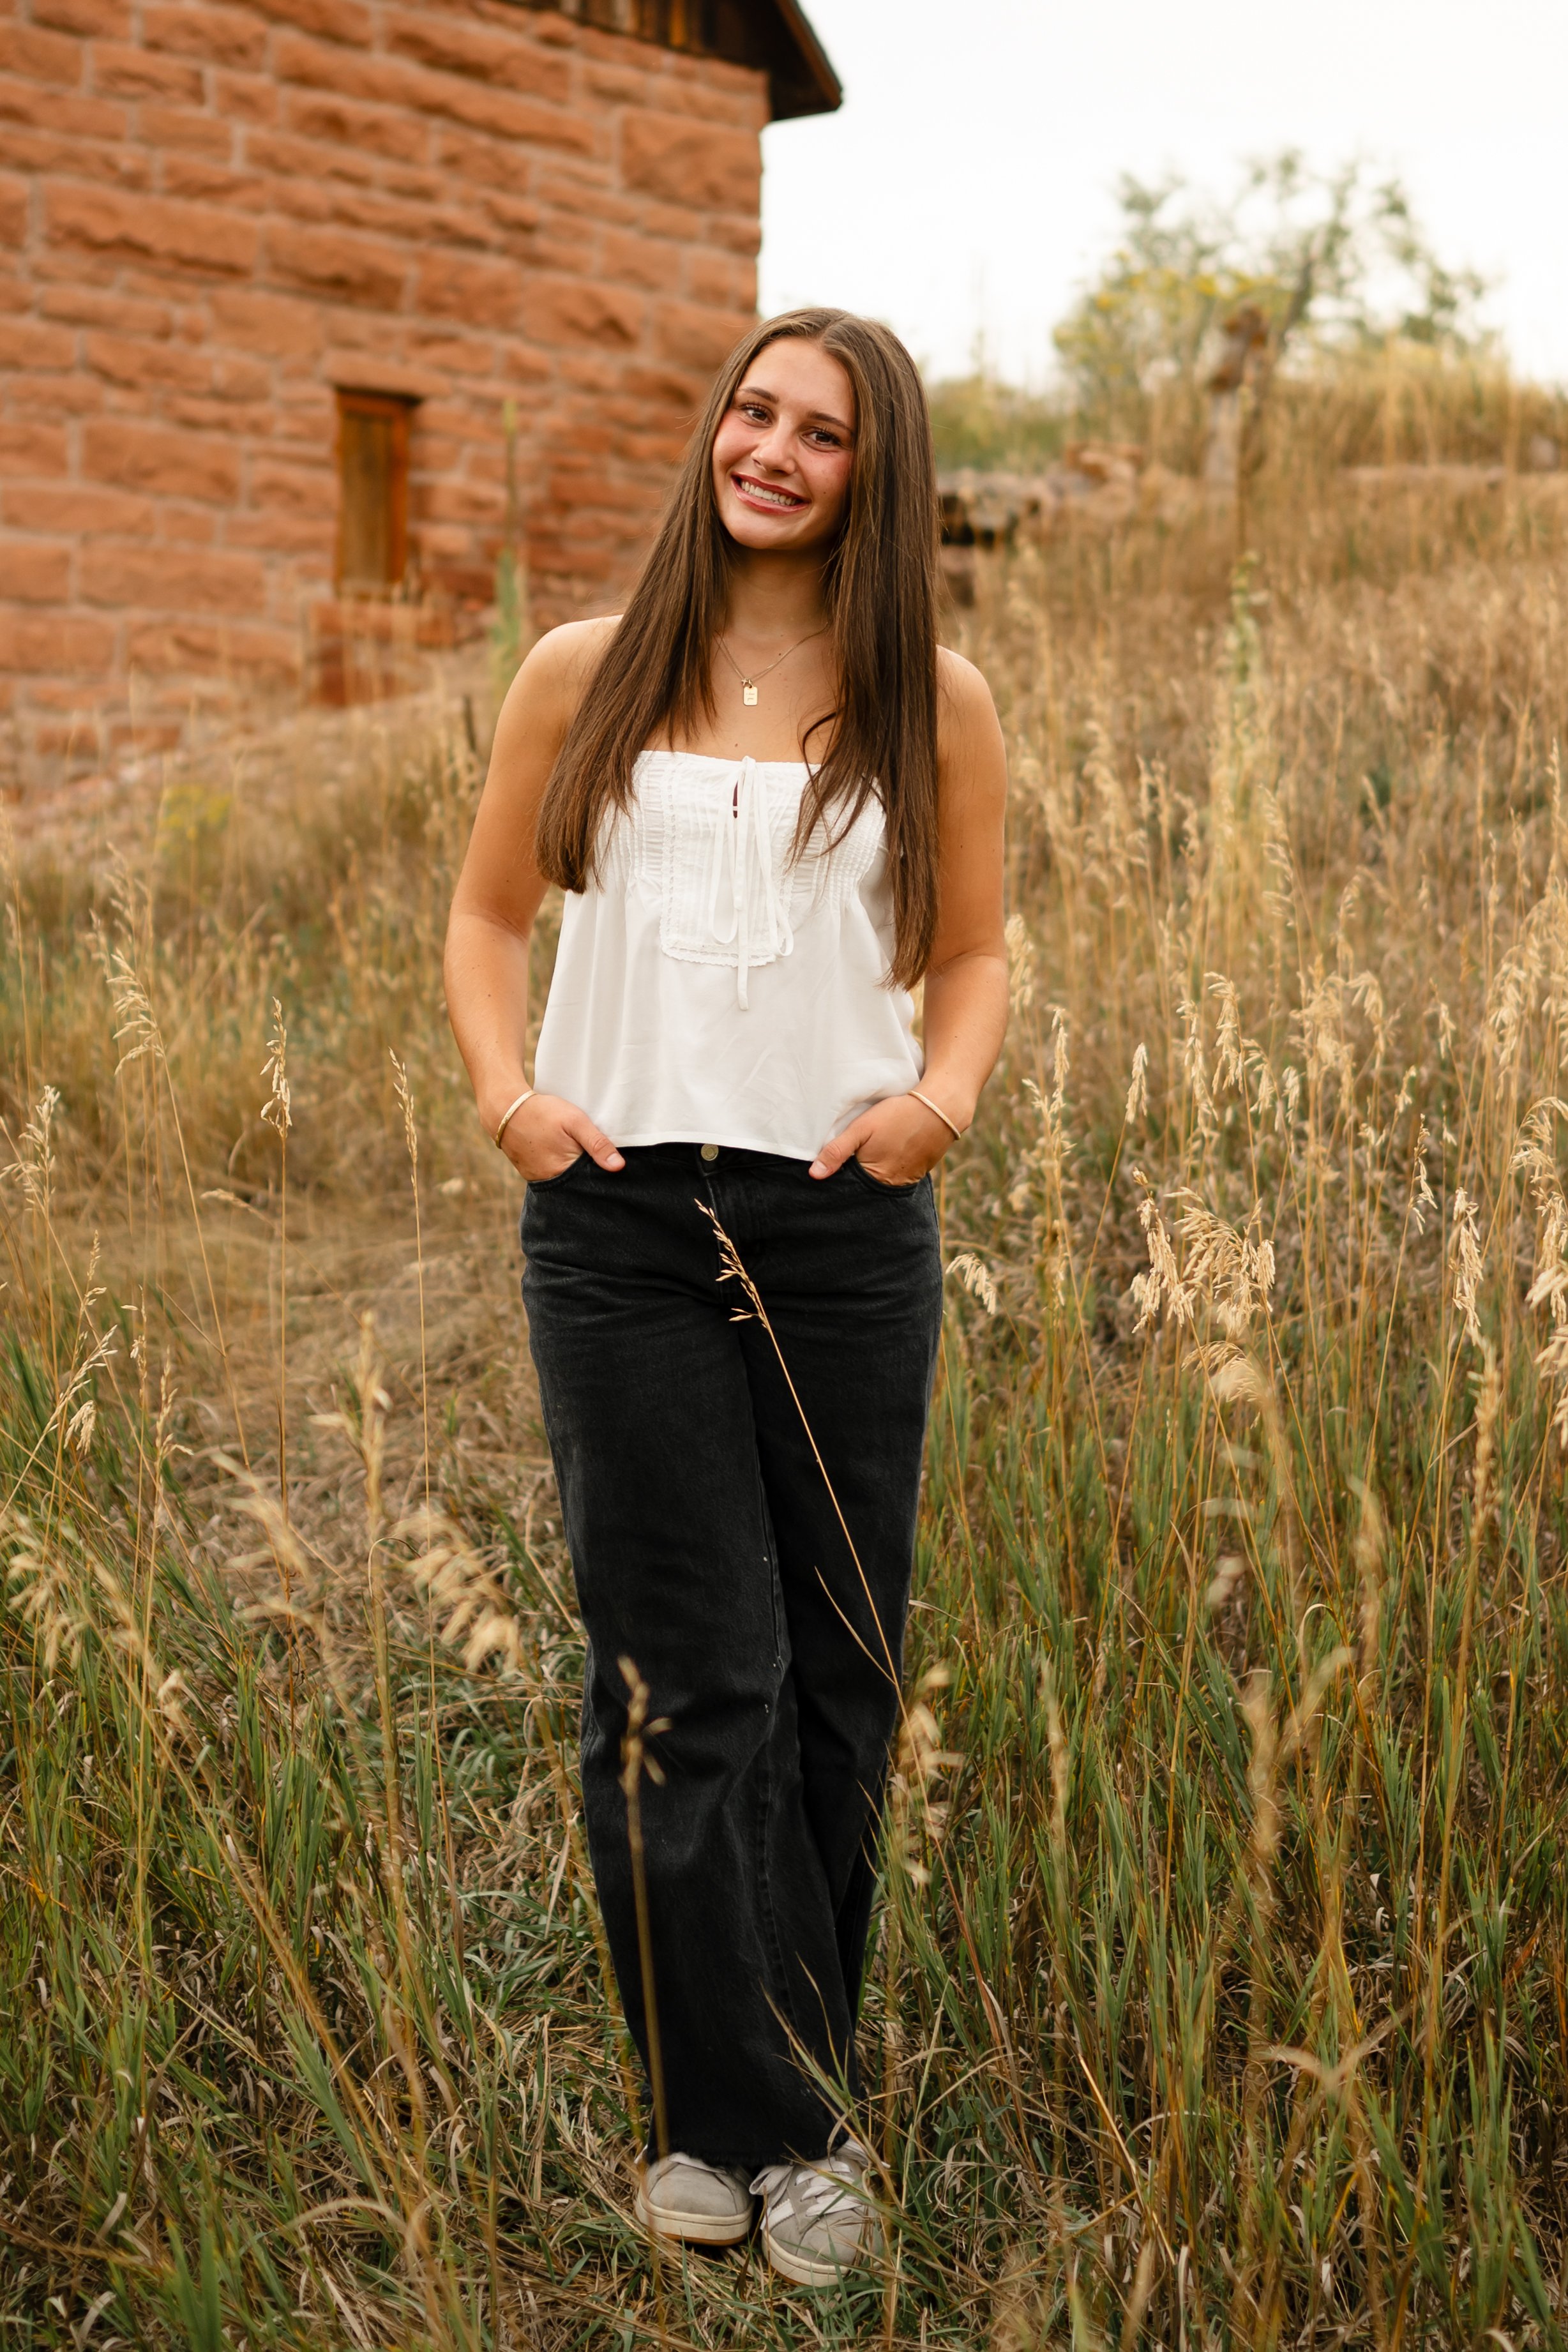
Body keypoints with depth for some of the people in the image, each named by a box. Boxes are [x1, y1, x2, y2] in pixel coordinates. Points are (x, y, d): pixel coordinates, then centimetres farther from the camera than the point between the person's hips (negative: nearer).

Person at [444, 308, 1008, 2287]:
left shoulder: (933, 705, 7)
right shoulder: (583, 677, 7)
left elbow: (977, 951, 13)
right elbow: (487, 910, 14)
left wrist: (945, 1091, -8)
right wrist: (502, 1085, -4)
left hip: (848, 1227, 1)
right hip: (621, 1218, -1)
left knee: (833, 1679, 8)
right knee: (691, 1680, -2)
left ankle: (738, 2107, 28)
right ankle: (760, 2120, 15)